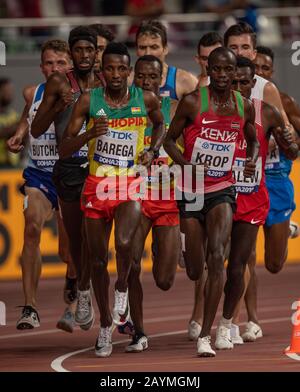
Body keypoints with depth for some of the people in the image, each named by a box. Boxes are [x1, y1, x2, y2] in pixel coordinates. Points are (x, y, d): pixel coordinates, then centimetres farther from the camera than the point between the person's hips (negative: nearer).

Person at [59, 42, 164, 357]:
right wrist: (89, 134, -25)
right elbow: (63, 150, -7)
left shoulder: (145, 100, -3)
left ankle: (122, 288, 4)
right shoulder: (88, 101, -6)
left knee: (124, 243, -28)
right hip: (97, 185, 1)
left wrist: (152, 150, 3)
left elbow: (160, 123, 22)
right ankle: (105, 325, 26)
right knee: (98, 259, 8)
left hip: (130, 186, -1)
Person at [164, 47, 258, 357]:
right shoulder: (192, 102, -9)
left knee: (217, 256, -21)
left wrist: (252, 160, -3)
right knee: (195, 272, 5)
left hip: (222, 189, 1)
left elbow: (253, 139, 20)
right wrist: (186, 165, -18)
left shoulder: (244, 107, 2)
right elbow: (169, 139, 0)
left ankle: (205, 335, -19)